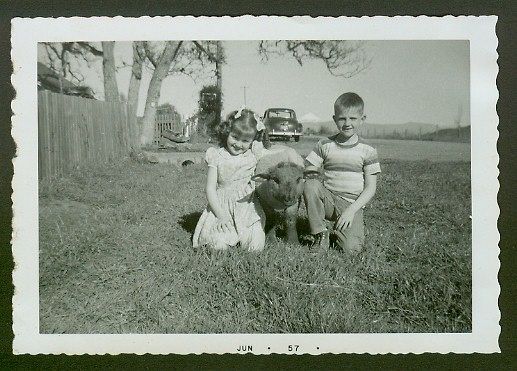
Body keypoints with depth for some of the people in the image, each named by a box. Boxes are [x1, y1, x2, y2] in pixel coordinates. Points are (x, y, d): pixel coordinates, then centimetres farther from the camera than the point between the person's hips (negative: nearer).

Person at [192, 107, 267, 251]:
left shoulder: (255, 153, 5)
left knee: (255, 246, -19)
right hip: (221, 206, 0)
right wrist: (221, 215, -11)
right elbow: (210, 188, -2)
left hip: (248, 207, 1)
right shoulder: (217, 156, 2)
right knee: (219, 245, -22)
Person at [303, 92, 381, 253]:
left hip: (352, 204, -1)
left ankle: (338, 230, 15)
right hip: (328, 200, 2)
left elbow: (370, 188, -3)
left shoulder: (368, 151, -2)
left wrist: (351, 210, -14)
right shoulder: (324, 145, 2)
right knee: (311, 185, -30)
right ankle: (320, 234, -13)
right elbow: (308, 172, 1)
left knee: (351, 249, -21)